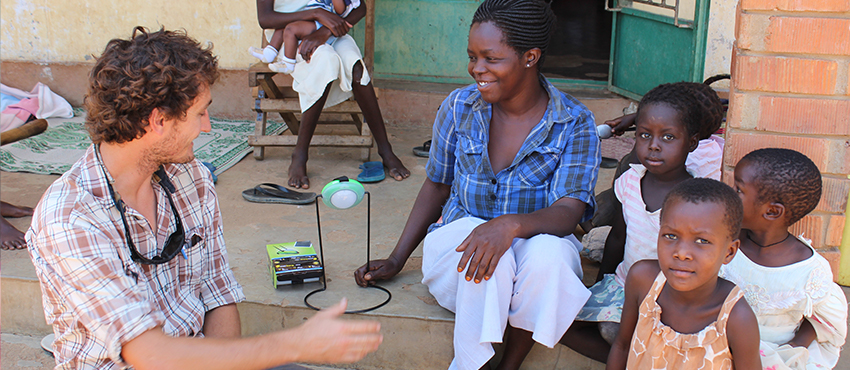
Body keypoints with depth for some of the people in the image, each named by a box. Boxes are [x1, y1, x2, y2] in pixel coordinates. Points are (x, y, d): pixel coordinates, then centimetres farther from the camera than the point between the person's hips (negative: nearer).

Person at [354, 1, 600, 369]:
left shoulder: (575, 124, -8)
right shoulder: (459, 107, -1)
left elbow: (568, 211, -17)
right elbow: (436, 187, 9)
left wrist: (511, 225, -39)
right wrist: (395, 260, 8)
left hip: (536, 242, 0)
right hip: (460, 237, 1)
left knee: (549, 253, -36)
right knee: (489, 257, -35)